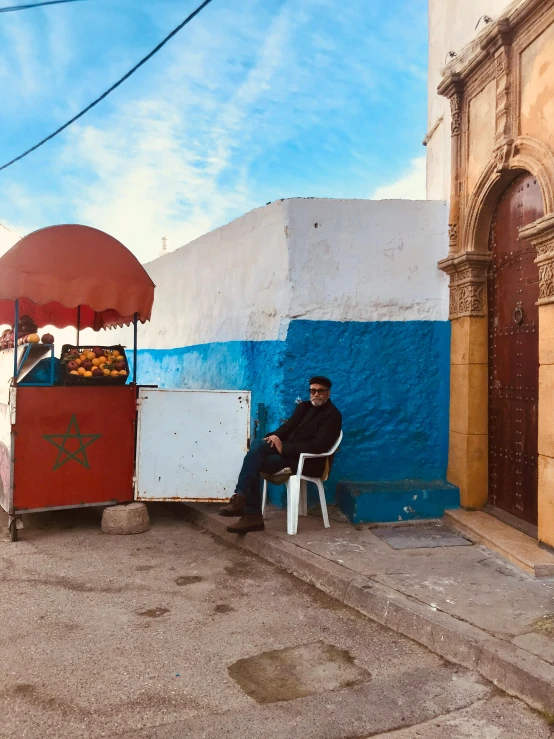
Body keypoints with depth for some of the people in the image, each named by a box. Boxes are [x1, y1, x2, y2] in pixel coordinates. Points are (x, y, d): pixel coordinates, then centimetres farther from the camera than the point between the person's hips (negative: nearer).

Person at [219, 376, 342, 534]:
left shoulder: (332, 415, -6)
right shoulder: (304, 406, 19)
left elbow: (318, 445, -18)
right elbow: (289, 425, 14)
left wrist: (284, 448, -20)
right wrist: (275, 436, -12)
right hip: (287, 450, 7)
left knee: (254, 463, -23)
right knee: (257, 444, -22)